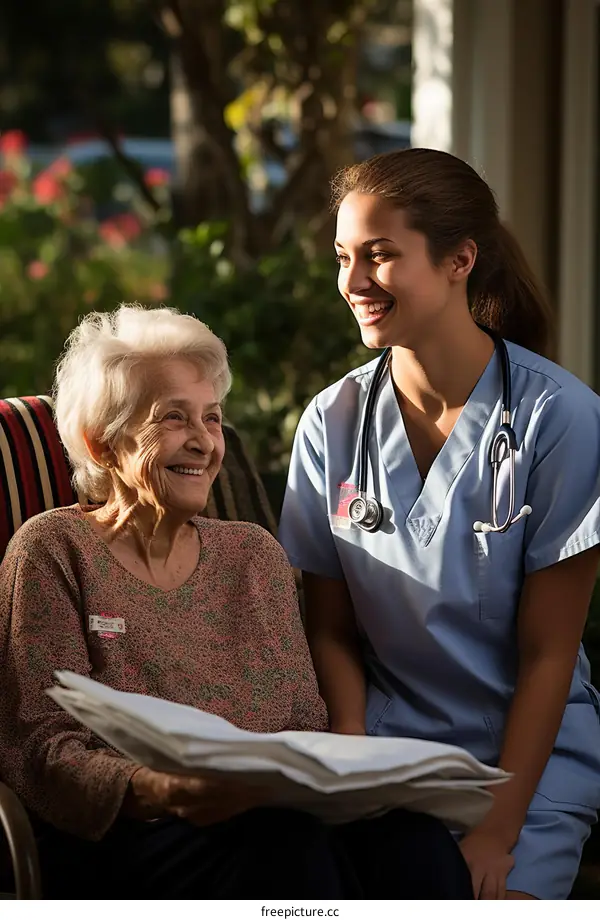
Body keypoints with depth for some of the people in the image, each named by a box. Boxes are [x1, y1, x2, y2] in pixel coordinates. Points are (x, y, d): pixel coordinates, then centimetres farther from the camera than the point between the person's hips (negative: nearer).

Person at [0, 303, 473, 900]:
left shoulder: (255, 554, 20)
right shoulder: (55, 550, 5)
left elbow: (306, 725, 14)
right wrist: (163, 793, -25)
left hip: (268, 820, 5)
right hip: (121, 845, -5)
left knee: (417, 844, -29)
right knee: (292, 848, -37)